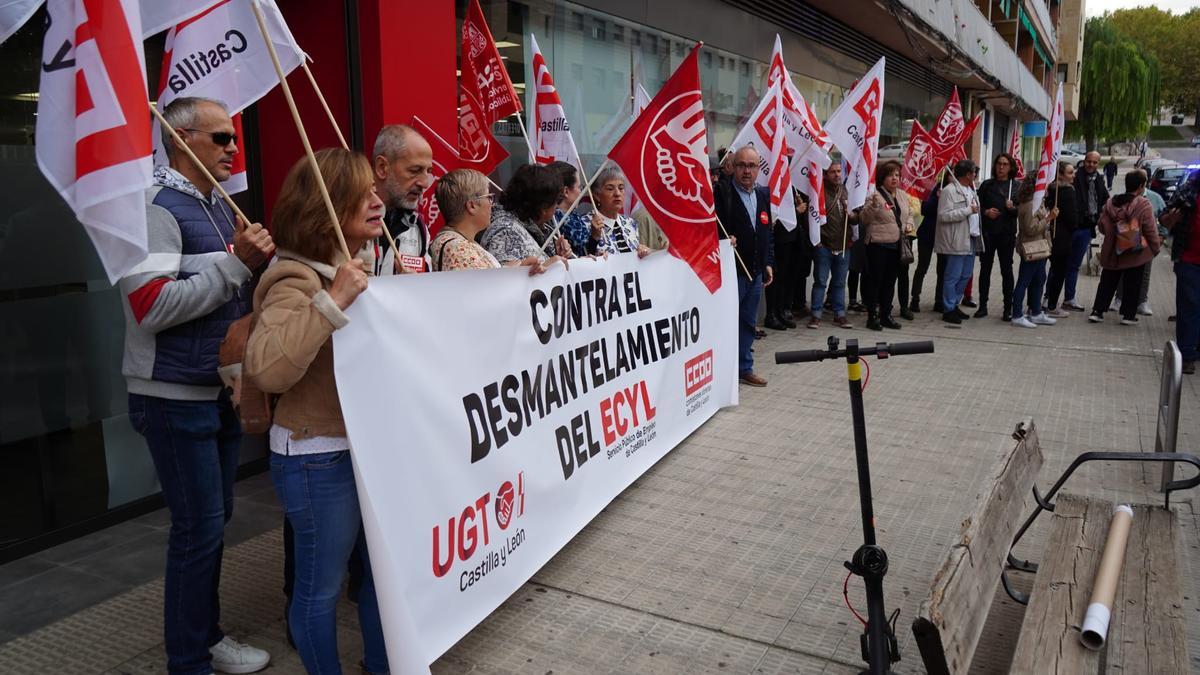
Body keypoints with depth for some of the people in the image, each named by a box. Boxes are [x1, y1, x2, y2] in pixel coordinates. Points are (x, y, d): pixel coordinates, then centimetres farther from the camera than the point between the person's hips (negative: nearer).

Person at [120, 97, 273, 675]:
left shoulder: (217, 206, 13)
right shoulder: (157, 207, -15)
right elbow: (151, 306, -25)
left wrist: (258, 258, 2)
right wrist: (236, 262, -25)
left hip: (221, 390, 9)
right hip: (176, 396, -8)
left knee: (214, 520, 17)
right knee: (198, 526, -1)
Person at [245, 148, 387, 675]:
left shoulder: (364, 266, 7)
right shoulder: (296, 281, -20)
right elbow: (266, 369, -35)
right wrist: (332, 302, -35)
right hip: (319, 458, -8)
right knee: (321, 584, 8)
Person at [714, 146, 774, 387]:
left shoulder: (763, 194, 12)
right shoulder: (720, 192, -9)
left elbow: (767, 232, 18)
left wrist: (768, 263, 14)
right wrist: (723, 240, -28)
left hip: (756, 271, 7)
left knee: (748, 322, 15)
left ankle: (744, 368, 26)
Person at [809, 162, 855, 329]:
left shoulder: (845, 191, 12)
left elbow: (856, 219, 19)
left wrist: (853, 216, -4)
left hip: (842, 245, 5)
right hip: (823, 245, -5)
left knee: (839, 283, 11)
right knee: (820, 281, 0)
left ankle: (839, 315, 18)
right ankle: (816, 315, 7)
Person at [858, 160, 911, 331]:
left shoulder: (903, 196, 12)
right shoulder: (875, 195, -9)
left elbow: (909, 213, 26)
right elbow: (863, 219, -13)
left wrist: (909, 225, 7)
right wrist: (873, 206, -29)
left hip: (897, 245, 7)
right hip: (878, 245, -7)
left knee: (890, 281, 12)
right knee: (875, 280, -3)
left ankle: (886, 315, 22)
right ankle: (872, 316, 5)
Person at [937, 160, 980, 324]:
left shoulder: (970, 190, 18)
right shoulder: (949, 191, -12)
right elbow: (944, 215, -20)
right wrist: (968, 210, -18)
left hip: (969, 240, 9)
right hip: (956, 241, -9)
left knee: (965, 275, 14)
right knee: (953, 277, -4)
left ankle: (954, 304, 26)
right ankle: (948, 310, 4)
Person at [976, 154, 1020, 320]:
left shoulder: (1016, 186, 5)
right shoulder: (986, 185, 8)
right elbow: (977, 205, 8)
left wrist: (1013, 208, -18)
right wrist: (986, 212, -11)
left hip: (1007, 233, -1)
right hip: (987, 232, 1)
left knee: (1006, 270, 2)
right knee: (985, 269, 5)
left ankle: (1008, 308, 7)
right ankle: (983, 305, 12)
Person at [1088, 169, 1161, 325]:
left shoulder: (1111, 203, -1)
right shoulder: (1143, 205, -14)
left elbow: (1102, 227, 4)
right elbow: (1151, 231, -10)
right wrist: (1156, 248, 3)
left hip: (1112, 253, 4)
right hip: (1135, 254, -4)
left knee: (1107, 283, 13)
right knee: (1132, 285, 7)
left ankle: (1097, 311, 11)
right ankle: (1128, 315, 11)